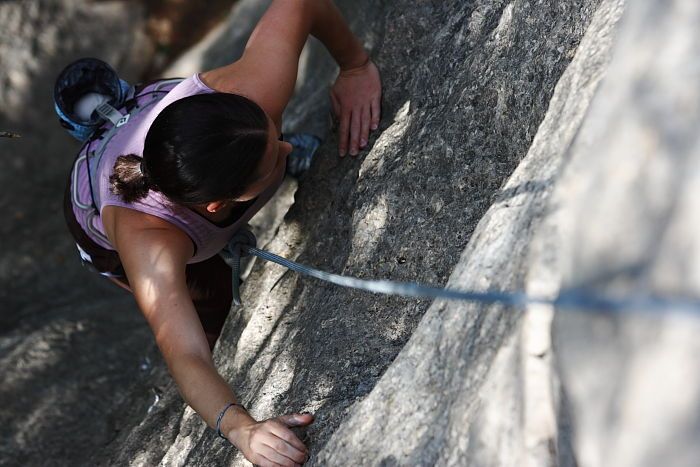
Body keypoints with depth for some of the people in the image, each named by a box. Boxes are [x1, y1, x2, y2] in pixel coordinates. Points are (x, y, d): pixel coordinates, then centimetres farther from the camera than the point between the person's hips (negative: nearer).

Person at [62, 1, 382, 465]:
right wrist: (241, 427, -72)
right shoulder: (149, 244, -53)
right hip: (101, 221, -4)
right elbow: (185, 357, -56)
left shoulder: (254, 94, -47)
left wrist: (356, 64, -29)